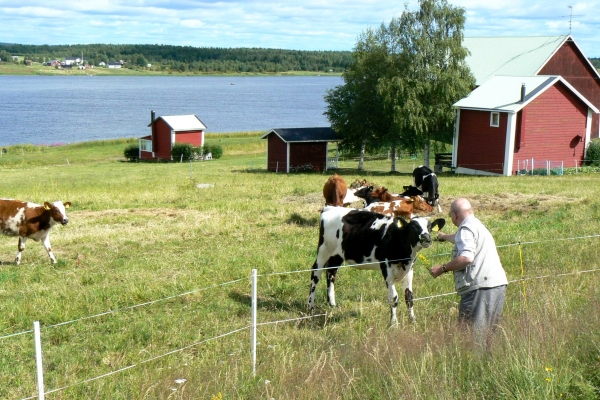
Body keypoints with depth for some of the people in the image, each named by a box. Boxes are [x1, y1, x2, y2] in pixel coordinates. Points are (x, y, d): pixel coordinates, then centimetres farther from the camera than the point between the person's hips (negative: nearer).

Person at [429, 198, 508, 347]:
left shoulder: (466, 228, -8)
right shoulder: (477, 225, 25)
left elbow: (466, 257, -23)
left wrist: (442, 268, -14)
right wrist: (444, 236, 67)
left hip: (480, 288, -10)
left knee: (472, 336, -9)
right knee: (486, 334, 13)